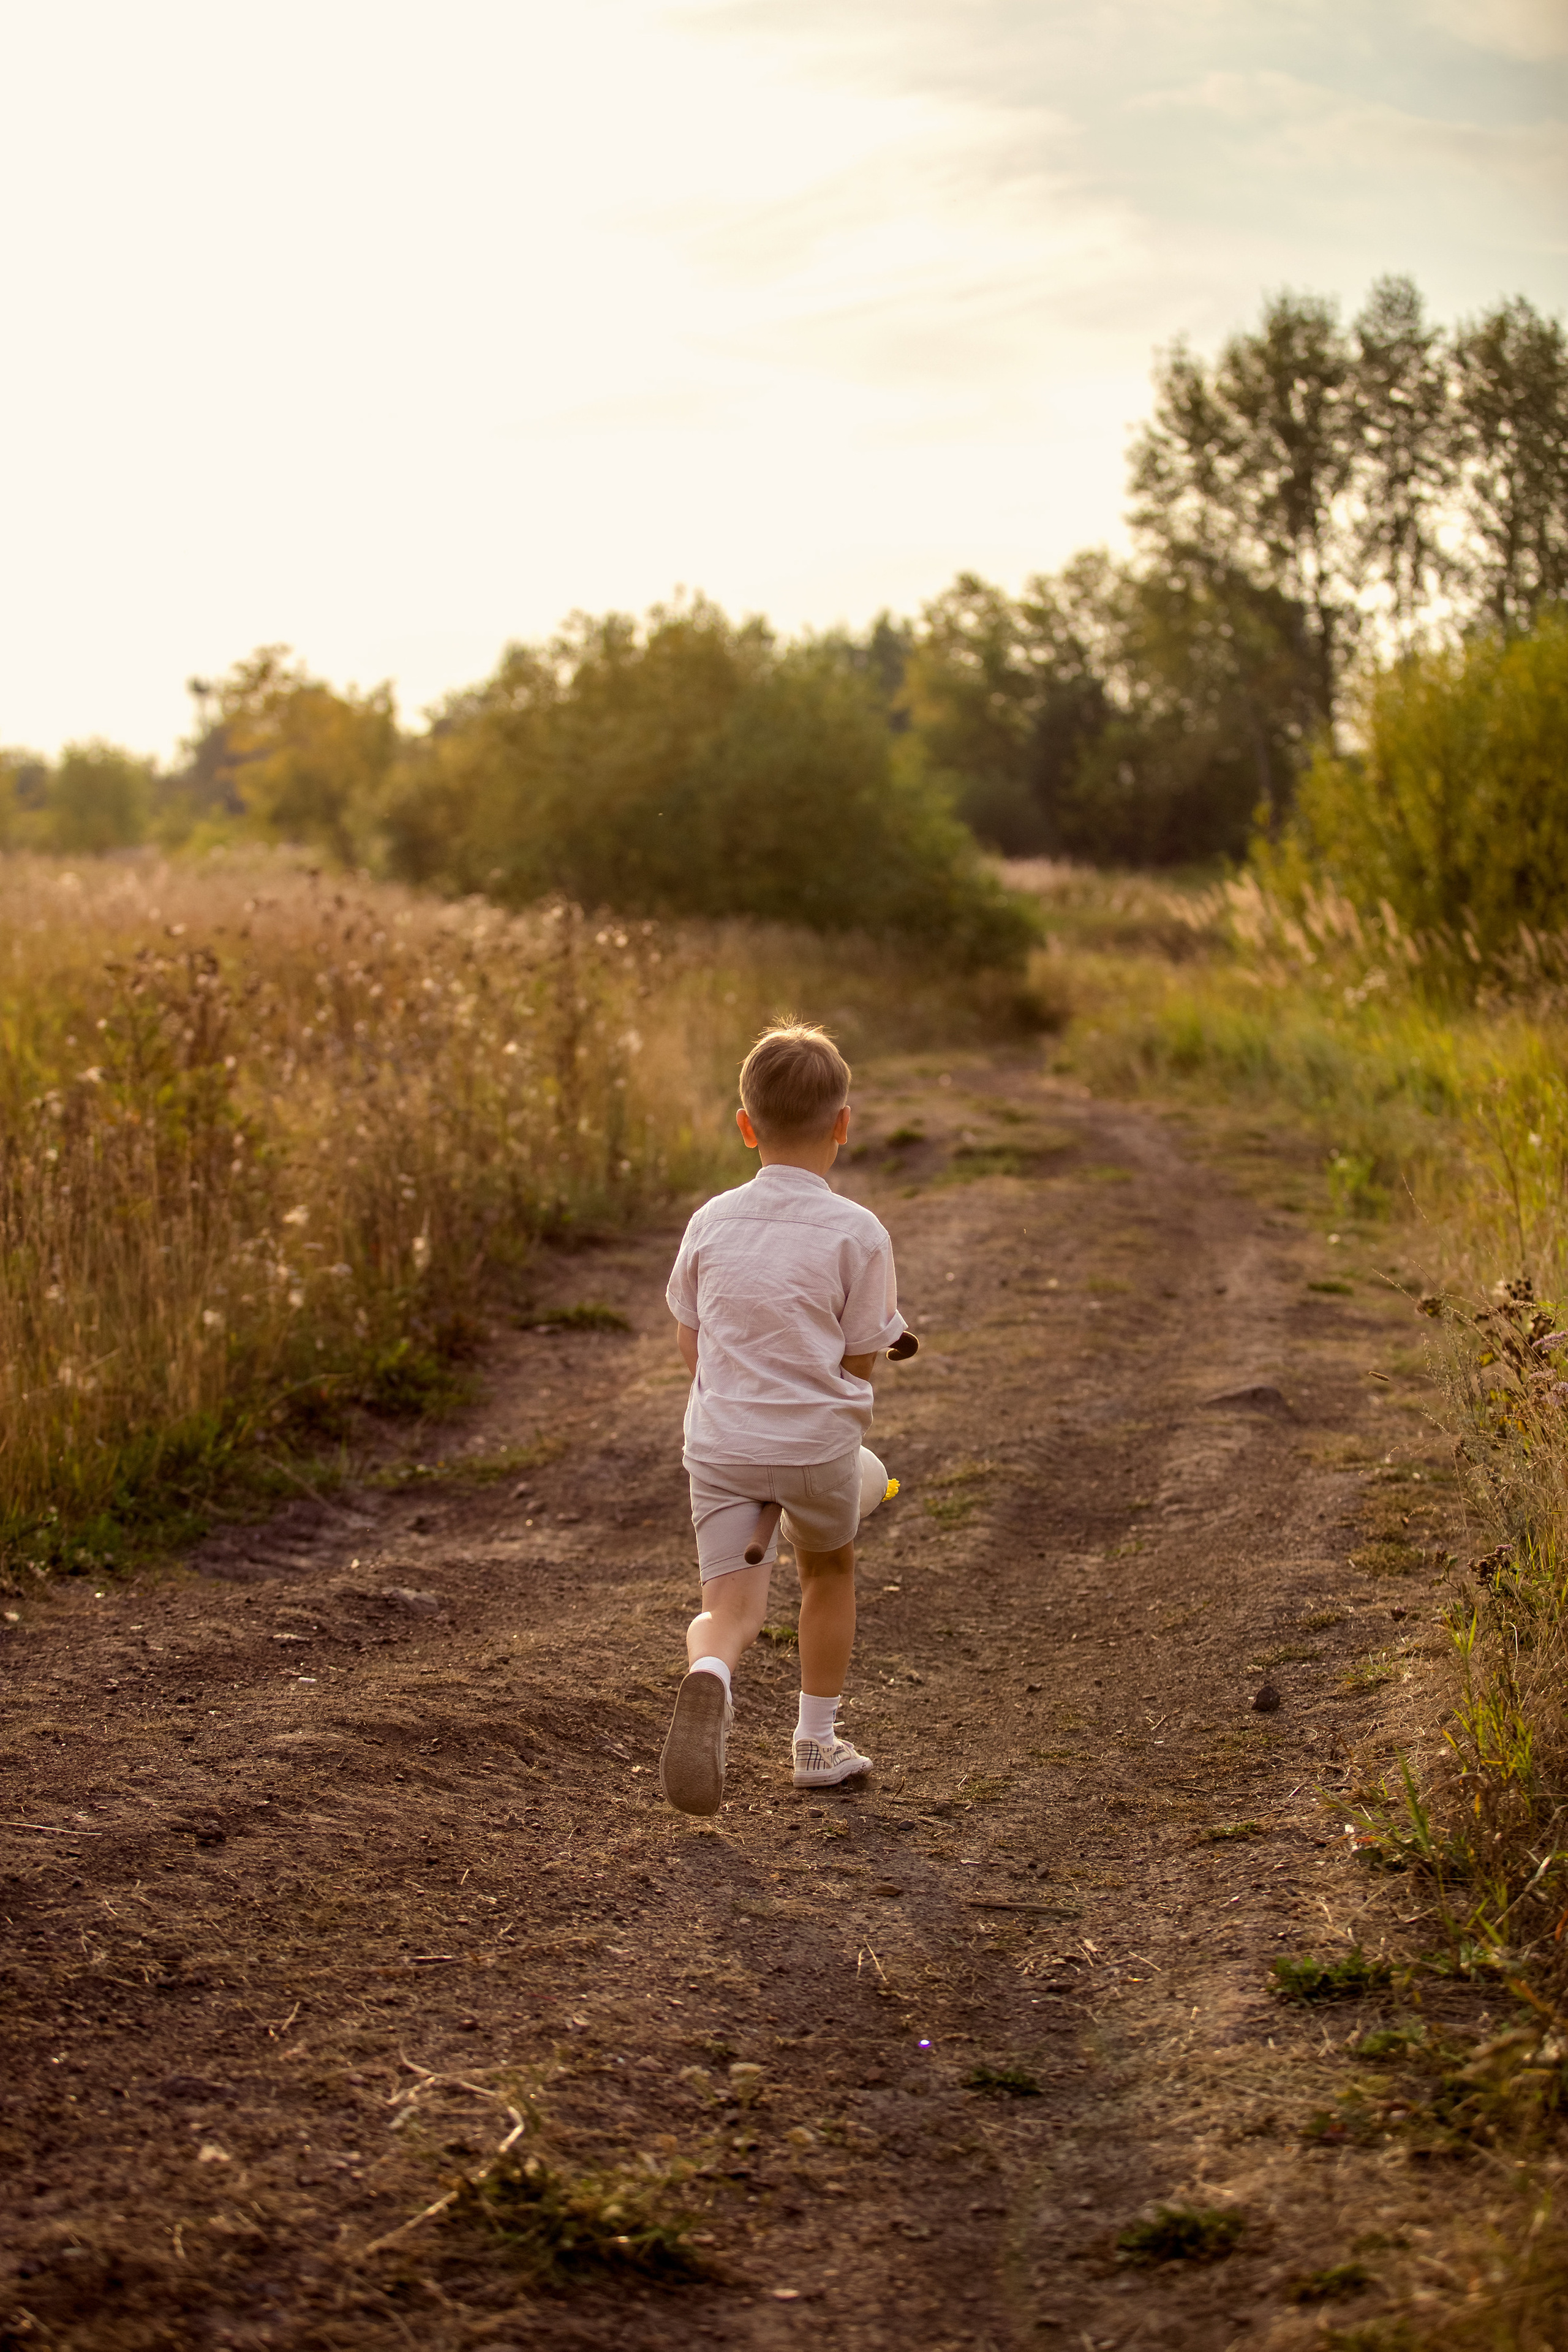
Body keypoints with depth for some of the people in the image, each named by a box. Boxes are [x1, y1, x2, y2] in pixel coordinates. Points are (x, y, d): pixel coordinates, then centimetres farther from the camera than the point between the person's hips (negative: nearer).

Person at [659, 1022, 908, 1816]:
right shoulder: (856, 1233, -8)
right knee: (829, 1571, 25)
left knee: (729, 1606, 0)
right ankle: (817, 1742, 33)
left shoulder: (711, 1223, 2)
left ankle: (708, 1675, -35)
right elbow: (859, 1359, -2)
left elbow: (689, 1341, 11)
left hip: (720, 1446, 1)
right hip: (818, 1444, -1)